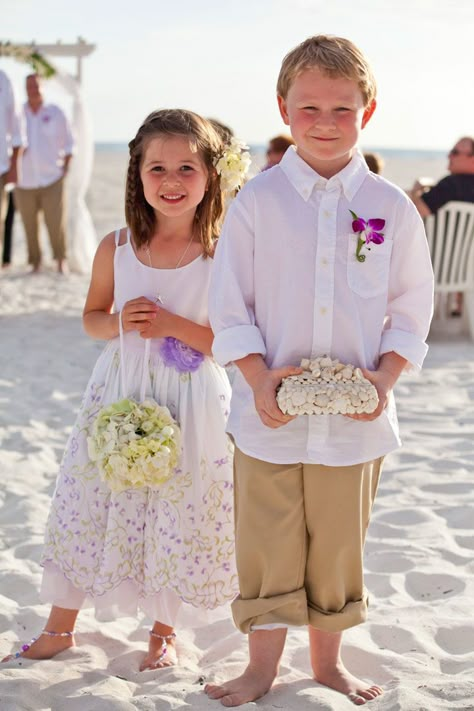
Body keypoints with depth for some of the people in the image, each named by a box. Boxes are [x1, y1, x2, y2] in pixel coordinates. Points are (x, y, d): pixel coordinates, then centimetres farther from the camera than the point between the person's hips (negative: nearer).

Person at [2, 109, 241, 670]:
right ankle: (60, 627, 28)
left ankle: (163, 631, 32)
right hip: (120, 396, 3)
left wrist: (174, 325, -21)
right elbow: (91, 317, 10)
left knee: (180, 519, 7)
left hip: (192, 404, -2)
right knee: (85, 506, 8)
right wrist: (119, 322, -12)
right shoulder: (116, 248, -2)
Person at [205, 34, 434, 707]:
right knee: (267, 544, 8)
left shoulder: (391, 207, -1)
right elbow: (229, 306, -2)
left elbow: (411, 308, 4)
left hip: (356, 417, 1)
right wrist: (259, 376, -13)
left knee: (338, 544, 14)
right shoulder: (257, 201, -4)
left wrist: (386, 376, -9)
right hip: (271, 415, -1)